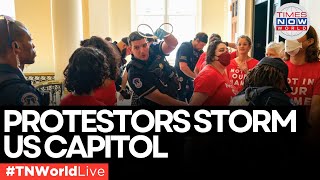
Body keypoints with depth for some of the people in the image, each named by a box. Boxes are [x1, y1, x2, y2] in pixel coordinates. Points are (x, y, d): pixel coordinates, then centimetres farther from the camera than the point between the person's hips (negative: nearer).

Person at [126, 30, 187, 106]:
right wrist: (182, 104, -24)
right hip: (160, 104, -5)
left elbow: (173, 43, -19)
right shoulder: (134, 73, -22)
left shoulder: (153, 49, -7)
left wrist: (164, 34, -39)